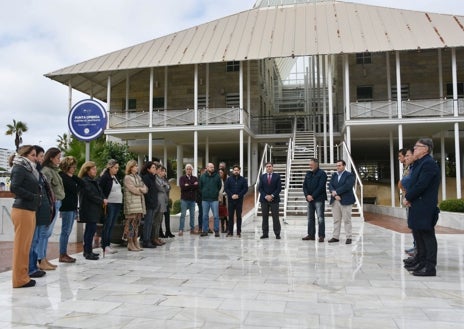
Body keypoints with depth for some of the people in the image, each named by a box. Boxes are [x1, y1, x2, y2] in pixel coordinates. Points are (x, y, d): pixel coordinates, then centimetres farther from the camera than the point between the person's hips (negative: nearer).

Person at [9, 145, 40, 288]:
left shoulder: (29, 169, 17)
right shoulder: (19, 168, -7)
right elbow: (14, 187, -19)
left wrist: (37, 195, -1)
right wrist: (33, 196, -16)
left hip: (30, 210, 9)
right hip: (22, 210, -9)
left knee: (26, 245, 13)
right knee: (21, 246, -3)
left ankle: (23, 276, 22)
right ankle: (20, 279, 4)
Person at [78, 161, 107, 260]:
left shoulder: (93, 181, 17)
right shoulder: (84, 181, -12)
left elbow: (99, 192, 17)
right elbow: (91, 195, -19)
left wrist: (103, 200, -3)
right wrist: (102, 201, -12)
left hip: (94, 209, 10)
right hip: (89, 210, -10)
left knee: (89, 230, 14)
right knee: (91, 229, -10)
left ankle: (88, 251, 22)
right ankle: (88, 253, -5)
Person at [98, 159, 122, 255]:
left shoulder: (116, 177, 15)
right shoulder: (104, 177, -9)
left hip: (117, 204, 8)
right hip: (109, 204, -8)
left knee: (111, 226, 10)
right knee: (107, 225, -4)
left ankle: (108, 244, 16)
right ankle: (104, 246, 2)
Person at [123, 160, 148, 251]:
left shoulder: (138, 177, 19)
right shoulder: (127, 177, -3)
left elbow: (145, 189, 12)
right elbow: (133, 190, -13)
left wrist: (139, 189, -6)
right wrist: (141, 189, 1)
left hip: (139, 204, 7)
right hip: (131, 204, -7)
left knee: (137, 223, 7)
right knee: (131, 224, -6)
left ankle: (136, 243, 12)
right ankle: (130, 244, -1)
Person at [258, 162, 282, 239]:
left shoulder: (277, 176, 3)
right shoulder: (262, 177, 9)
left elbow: (279, 188, -3)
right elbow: (260, 188, 4)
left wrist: (272, 196, -11)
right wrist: (266, 196, -9)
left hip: (274, 199, -2)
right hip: (264, 199, 2)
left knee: (275, 217, -2)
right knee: (265, 217, 4)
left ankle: (277, 234, 4)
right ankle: (265, 233, 9)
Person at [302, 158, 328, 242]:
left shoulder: (322, 173, -7)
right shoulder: (308, 174, 13)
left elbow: (321, 187, -15)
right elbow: (304, 185, 9)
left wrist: (312, 196, -16)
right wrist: (307, 195, -6)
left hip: (319, 199, -7)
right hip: (309, 199, 7)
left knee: (320, 218, -6)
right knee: (310, 218, 10)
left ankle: (321, 236, -2)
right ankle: (311, 235, 17)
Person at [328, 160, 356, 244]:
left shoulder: (349, 175, -1)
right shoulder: (334, 175, 15)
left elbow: (347, 186, -16)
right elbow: (330, 186, 3)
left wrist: (336, 192, -13)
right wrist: (335, 195, -13)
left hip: (345, 201, -5)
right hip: (335, 201, 5)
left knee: (347, 220, -1)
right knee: (336, 220, 8)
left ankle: (349, 238, 6)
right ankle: (335, 237, 13)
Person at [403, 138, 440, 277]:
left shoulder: (429, 163, -16)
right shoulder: (419, 163, 15)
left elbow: (421, 185, -23)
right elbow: (413, 183, 16)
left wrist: (408, 198, -12)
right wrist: (407, 197, -1)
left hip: (425, 207, -10)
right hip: (417, 206, 10)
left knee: (427, 235, -4)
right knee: (418, 234, 17)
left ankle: (430, 267, 2)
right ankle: (420, 260, 29)